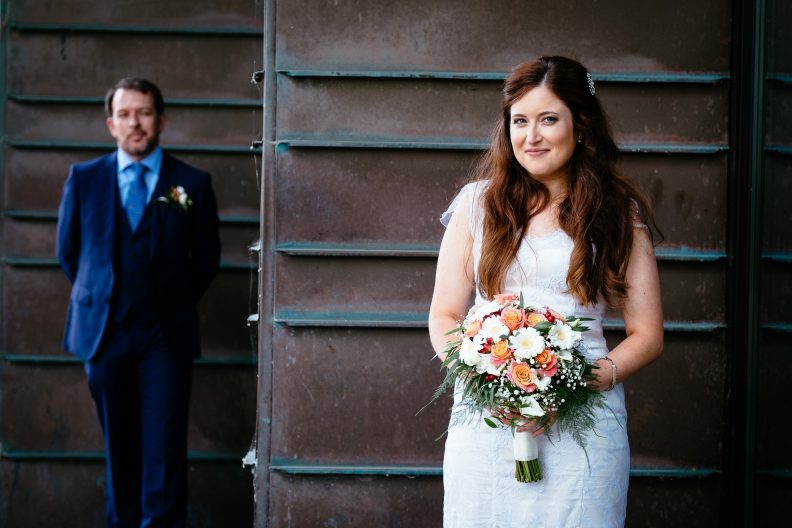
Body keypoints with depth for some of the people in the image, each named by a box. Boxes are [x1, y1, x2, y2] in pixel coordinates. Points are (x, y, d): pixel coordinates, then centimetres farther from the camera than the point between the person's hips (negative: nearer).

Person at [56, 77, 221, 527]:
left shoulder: (193, 184, 1)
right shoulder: (84, 179, 5)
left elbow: (207, 258, 10)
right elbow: (68, 251, 15)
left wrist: (175, 303, 8)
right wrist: (98, 298, 12)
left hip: (166, 336, -2)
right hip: (104, 333, 2)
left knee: (164, 452, -7)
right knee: (119, 448, 9)